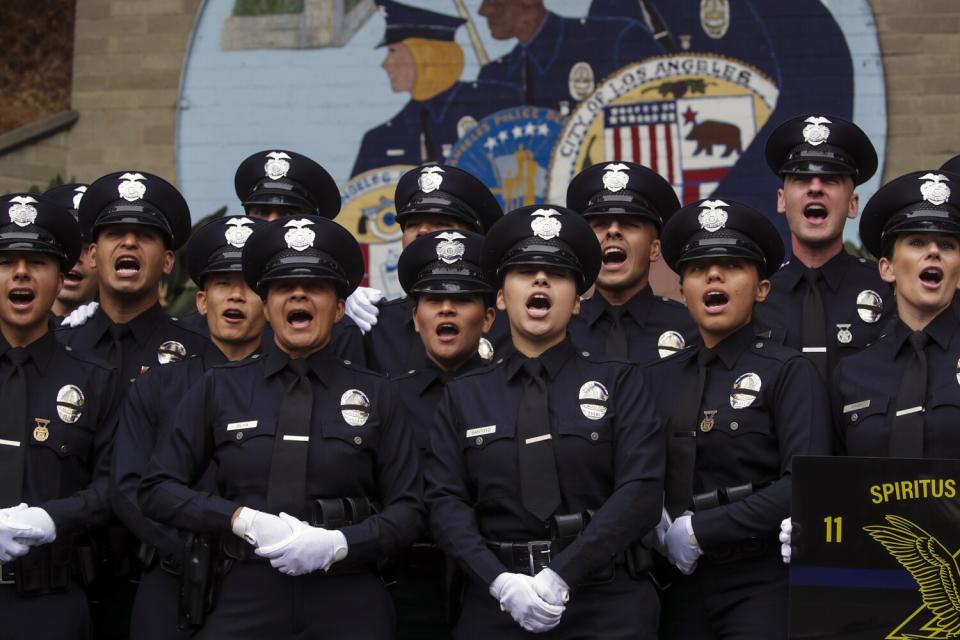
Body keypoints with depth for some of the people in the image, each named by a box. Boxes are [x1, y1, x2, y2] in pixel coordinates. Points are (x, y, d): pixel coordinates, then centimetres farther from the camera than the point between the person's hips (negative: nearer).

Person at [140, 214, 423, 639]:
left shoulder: (375, 396, 7)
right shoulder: (219, 390, 7)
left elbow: (407, 511, 4)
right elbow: (157, 490, 5)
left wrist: (339, 544, -14)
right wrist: (242, 519, -10)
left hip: (349, 603, 0)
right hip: (247, 598, 0)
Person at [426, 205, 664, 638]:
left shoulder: (620, 383, 4)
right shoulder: (463, 396, 10)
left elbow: (641, 492, -7)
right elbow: (446, 502, 0)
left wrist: (561, 576, -16)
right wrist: (500, 581, -16)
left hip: (606, 603, -1)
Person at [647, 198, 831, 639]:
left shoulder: (789, 373, -3)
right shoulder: (659, 378, 10)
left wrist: (700, 530, -15)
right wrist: (658, 524, -11)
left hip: (762, 585, -4)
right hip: (680, 584, 4)